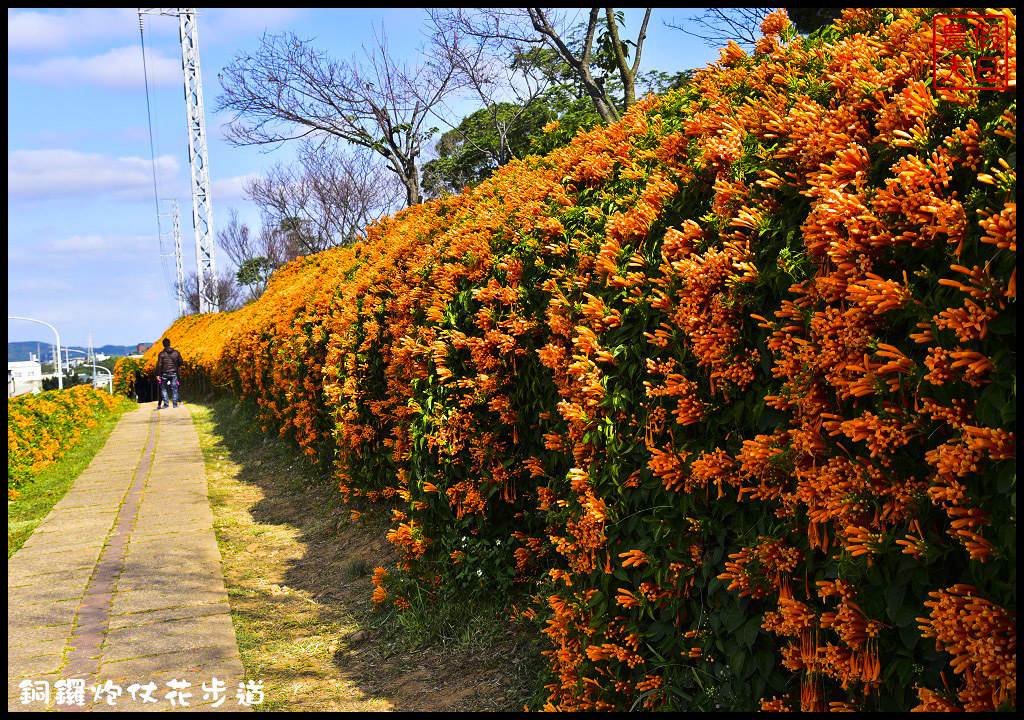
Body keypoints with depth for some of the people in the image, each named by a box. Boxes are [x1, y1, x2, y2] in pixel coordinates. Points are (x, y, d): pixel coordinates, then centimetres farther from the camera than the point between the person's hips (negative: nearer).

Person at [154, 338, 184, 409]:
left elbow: (159, 365, -9)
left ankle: (166, 403, 0)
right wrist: (178, 367, 31)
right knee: (174, 389, 6)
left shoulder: (161, 354, -7)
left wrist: (158, 374, -4)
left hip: (165, 373, -2)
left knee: (163, 388, 8)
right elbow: (180, 362, 11)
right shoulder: (176, 352, 2)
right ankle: (175, 404, 3)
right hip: (174, 373, 2)